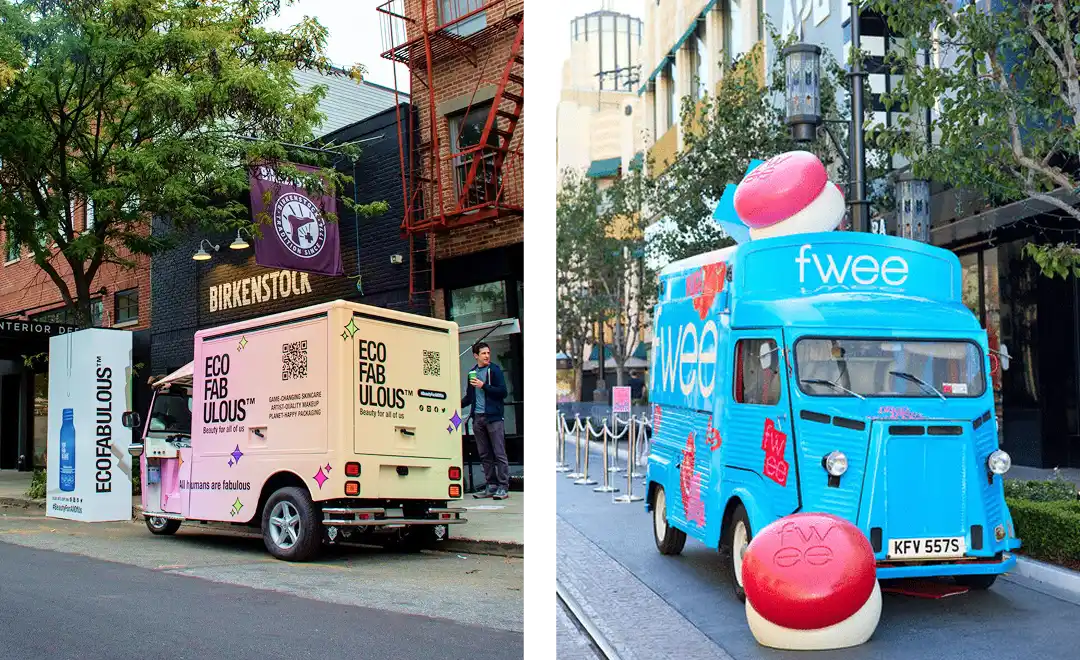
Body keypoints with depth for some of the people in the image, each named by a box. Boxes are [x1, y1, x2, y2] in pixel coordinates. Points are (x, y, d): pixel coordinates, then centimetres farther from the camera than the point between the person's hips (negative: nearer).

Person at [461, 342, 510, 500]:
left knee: (499, 453, -7)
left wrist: (484, 386, -13)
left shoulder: (494, 370, -1)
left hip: (493, 417, -5)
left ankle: (503, 487, -6)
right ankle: (491, 486, 12)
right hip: (477, 417, 5)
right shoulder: (472, 372, 14)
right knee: (484, 455, 7)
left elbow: (503, 392, -9)